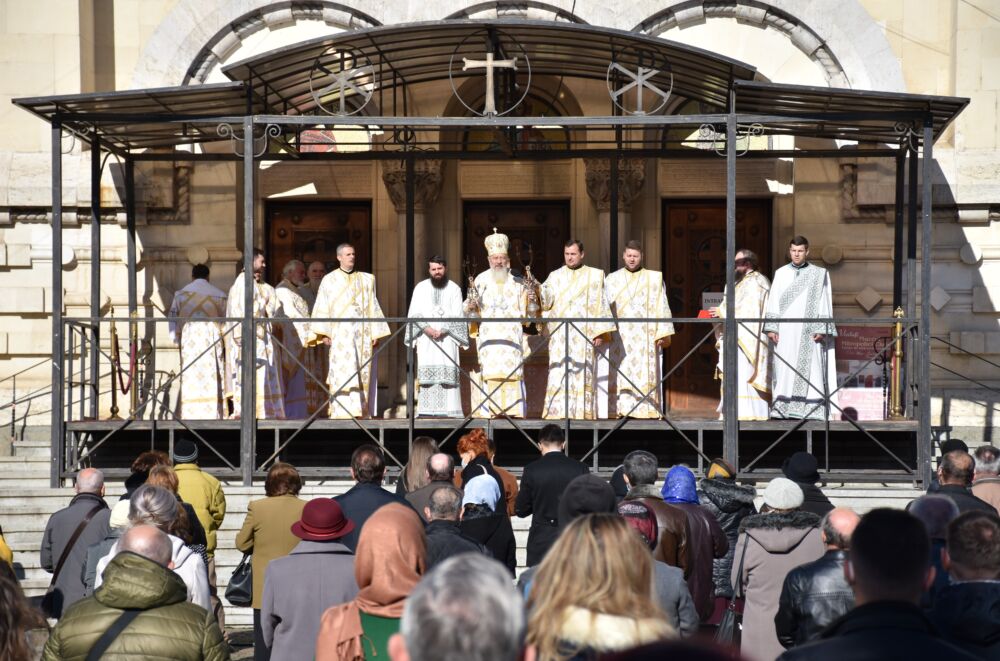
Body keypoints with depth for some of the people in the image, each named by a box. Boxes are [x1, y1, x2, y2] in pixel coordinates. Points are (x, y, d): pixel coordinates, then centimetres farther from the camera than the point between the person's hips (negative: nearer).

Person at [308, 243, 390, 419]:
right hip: (340, 334, -3)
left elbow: (373, 307, 13)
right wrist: (323, 333, -8)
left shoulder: (366, 279, 14)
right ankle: (343, 412, -14)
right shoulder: (329, 280, 7)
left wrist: (375, 332, 5)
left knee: (363, 375, 0)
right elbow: (322, 308, 2)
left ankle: (361, 412, 3)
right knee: (343, 373, -11)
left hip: (362, 334, 3)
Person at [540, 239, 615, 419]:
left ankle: (582, 411, -4)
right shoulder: (555, 276, 13)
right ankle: (557, 411, -7)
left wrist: (600, 332, -5)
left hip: (583, 335, -1)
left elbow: (600, 305, 4)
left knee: (582, 373, -5)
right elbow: (546, 300, -1)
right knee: (558, 374, -6)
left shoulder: (594, 275, 9)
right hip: (559, 335, 1)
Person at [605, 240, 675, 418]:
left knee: (646, 375, -6)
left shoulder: (655, 279, 8)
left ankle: (647, 410, -6)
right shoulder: (612, 280, 12)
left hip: (646, 337, -1)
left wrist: (664, 333, -4)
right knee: (622, 374, -5)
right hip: (620, 337, 1)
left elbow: (662, 308, 4)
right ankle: (623, 411, -5)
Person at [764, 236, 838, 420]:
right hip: (785, 331, 2)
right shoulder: (781, 273, 11)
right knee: (784, 369, -3)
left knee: (810, 368, -6)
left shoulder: (819, 274, 6)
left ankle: (812, 409, -6)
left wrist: (821, 330, -8)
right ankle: (783, 408, -2)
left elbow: (824, 304, 2)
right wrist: (771, 328, -4)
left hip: (809, 331, -2)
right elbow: (773, 302, 7)